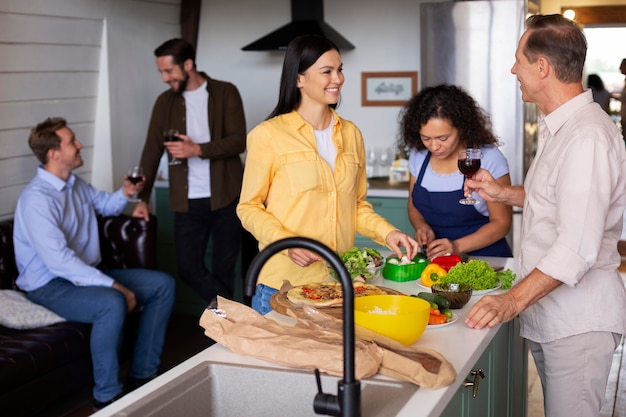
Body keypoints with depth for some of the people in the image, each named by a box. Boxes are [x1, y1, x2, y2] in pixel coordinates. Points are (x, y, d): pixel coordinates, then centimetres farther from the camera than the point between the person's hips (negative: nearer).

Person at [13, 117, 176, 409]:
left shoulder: (77, 185, 7)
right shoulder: (37, 199, -23)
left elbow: (104, 205, 30)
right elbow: (60, 262, -30)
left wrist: (124, 193, 6)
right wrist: (113, 285, -31)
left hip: (87, 274, 10)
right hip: (50, 284, -9)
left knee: (163, 284, 2)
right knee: (112, 303, -38)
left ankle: (143, 373, 6)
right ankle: (107, 395, -22)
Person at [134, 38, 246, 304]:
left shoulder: (226, 93, -3)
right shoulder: (165, 101, 8)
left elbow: (238, 141, -9)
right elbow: (152, 152, 6)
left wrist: (198, 149, -21)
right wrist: (143, 198, -1)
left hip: (226, 196, -3)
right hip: (187, 201, 3)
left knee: (223, 268, 6)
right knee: (188, 268, 1)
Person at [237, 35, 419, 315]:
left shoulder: (351, 134, 11)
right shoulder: (269, 136, -7)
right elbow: (248, 208, -3)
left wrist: (387, 233, 0)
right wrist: (287, 242, -18)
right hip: (285, 281, -4)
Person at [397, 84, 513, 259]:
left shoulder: (489, 159, -11)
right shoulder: (418, 155, 2)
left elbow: (501, 222, -6)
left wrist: (457, 246, -19)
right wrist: (422, 227, -6)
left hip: (483, 257, -4)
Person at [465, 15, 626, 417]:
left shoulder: (587, 137, -23)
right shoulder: (558, 127, 12)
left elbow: (578, 247, -29)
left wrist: (514, 300, -32)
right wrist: (502, 193, 13)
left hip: (578, 321, -10)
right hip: (546, 312, 10)